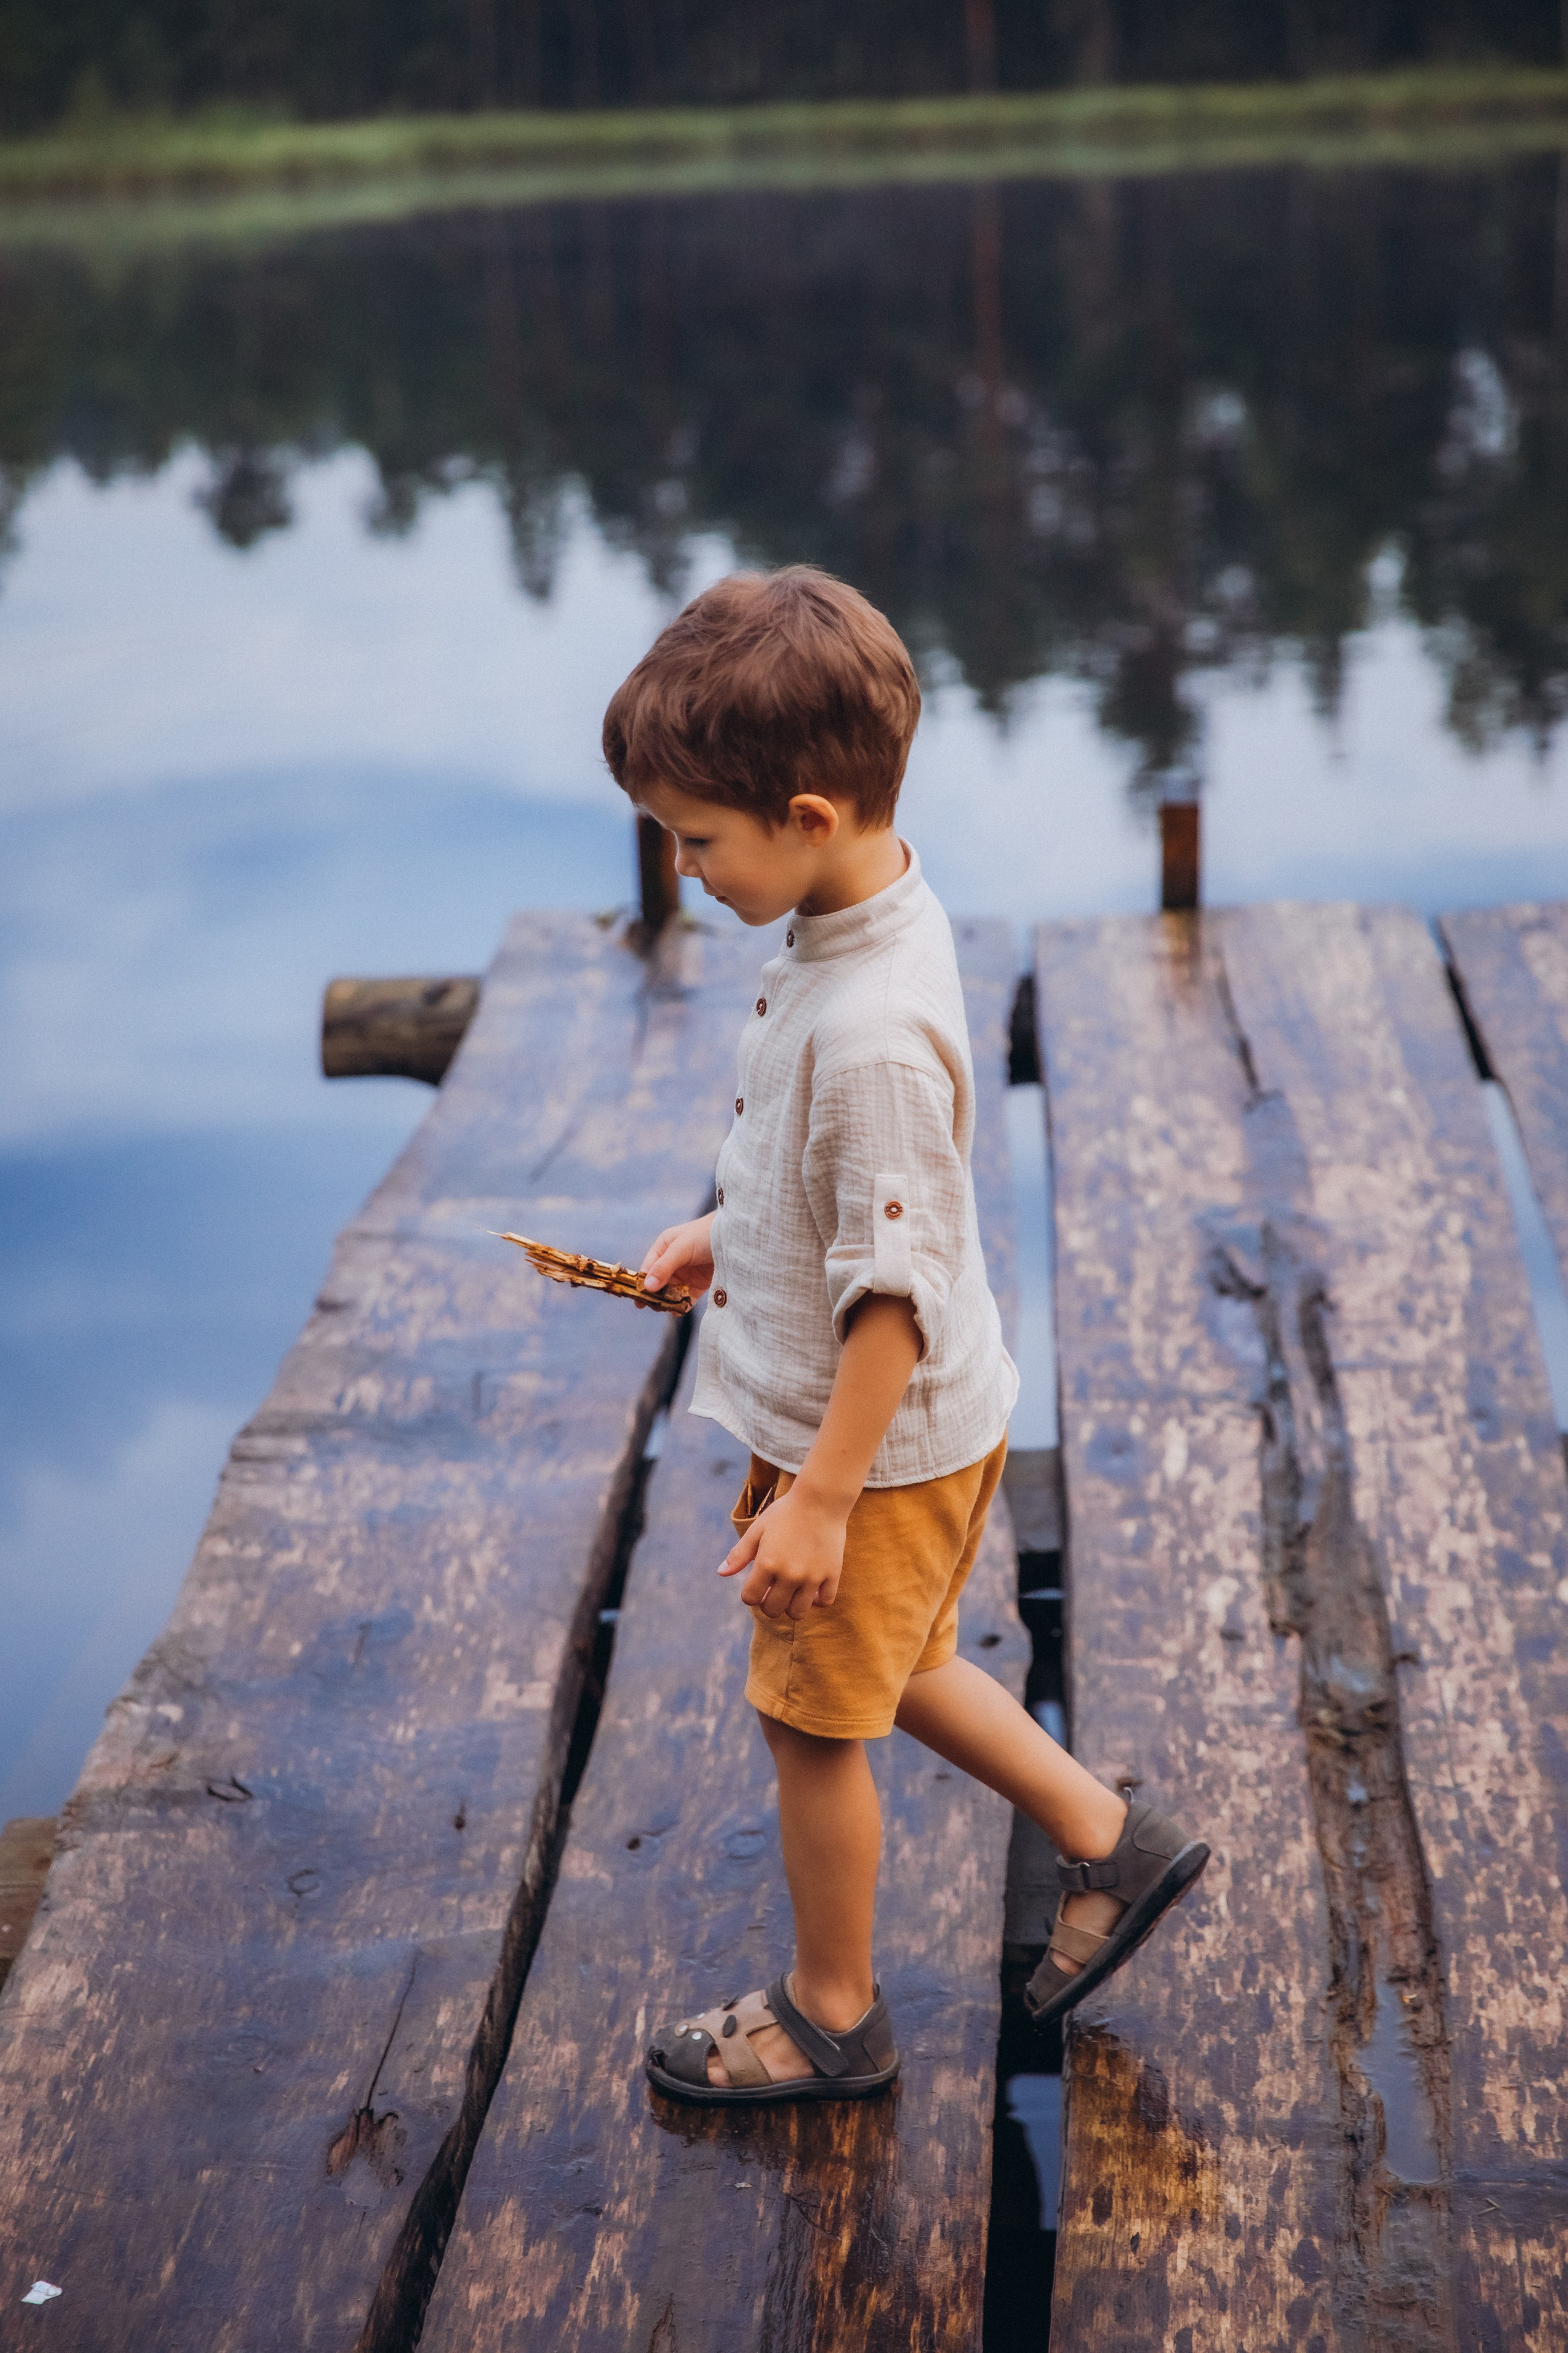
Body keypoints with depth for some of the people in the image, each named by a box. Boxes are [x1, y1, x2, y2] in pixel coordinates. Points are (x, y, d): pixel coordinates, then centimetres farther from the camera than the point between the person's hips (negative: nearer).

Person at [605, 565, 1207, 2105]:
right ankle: (1109, 1844, 41)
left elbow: (895, 1289, -29)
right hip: (882, 1424, 9)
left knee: (813, 1723, 10)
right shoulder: (865, 920, -3)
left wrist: (819, 1500, -23)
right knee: (893, 1669, 27)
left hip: (879, 1443, -9)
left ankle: (831, 2015, 31)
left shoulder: (874, 1033, -33)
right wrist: (728, 1233, 13)